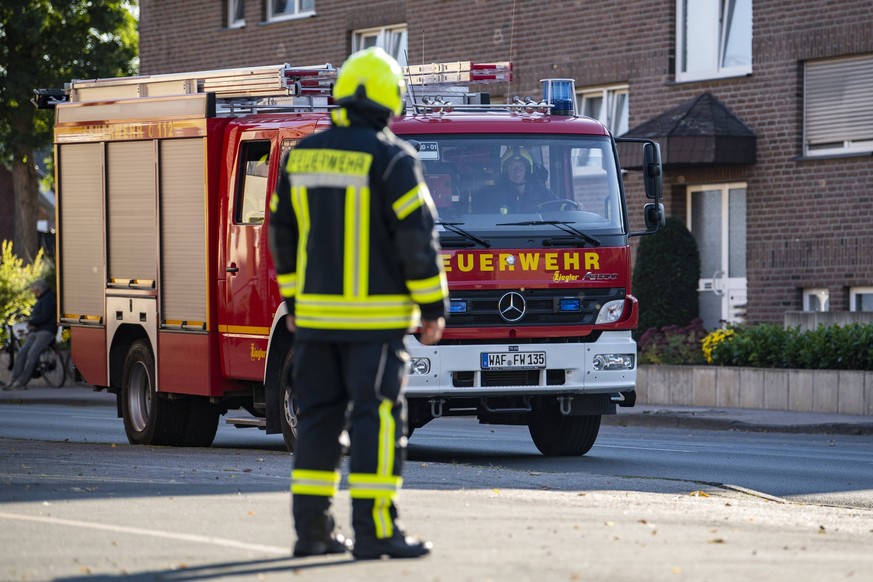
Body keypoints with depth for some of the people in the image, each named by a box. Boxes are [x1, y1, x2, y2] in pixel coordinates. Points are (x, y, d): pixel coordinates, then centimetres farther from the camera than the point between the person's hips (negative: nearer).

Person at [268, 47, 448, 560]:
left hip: (317, 312, 6)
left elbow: (284, 235, 13)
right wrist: (434, 308, -6)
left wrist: (295, 301, 20)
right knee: (377, 417, -4)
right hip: (375, 317, -6)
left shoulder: (302, 157, 8)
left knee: (319, 416, 10)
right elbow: (418, 237, -13)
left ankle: (312, 527, 10)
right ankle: (375, 530, -8)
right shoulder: (393, 159, -11)